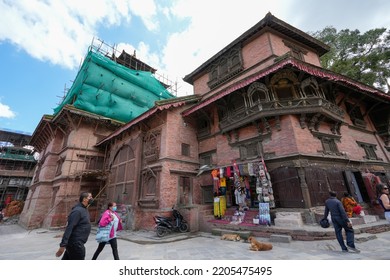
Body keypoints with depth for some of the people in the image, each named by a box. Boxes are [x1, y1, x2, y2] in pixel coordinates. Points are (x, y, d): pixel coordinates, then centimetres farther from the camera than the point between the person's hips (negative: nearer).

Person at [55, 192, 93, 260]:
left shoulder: (84, 210, 10)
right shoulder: (78, 210, -20)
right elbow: (69, 228, -23)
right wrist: (63, 245, -25)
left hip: (76, 243, 9)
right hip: (75, 243, -9)